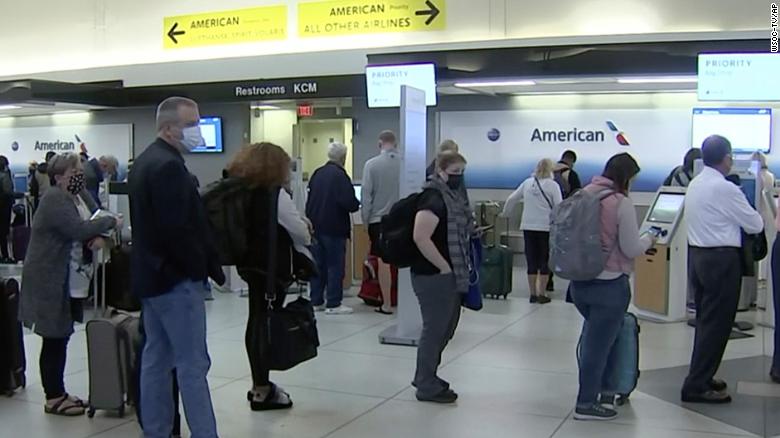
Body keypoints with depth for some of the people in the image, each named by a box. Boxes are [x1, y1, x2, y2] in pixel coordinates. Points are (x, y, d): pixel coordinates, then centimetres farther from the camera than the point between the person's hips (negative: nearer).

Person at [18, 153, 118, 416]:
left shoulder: (79, 196, 10)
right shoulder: (54, 199, -18)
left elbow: (95, 220, 10)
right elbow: (78, 229, -28)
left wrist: (99, 237, -12)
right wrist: (111, 223, -17)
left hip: (68, 275, 9)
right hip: (48, 278, -9)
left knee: (61, 336, 13)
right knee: (54, 338, -2)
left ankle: (58, 393, 23)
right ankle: (53, 398, 8)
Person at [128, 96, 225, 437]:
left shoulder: (145, 161, 13)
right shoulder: (168, 165, -19)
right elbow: (178, 229, -24)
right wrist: (207, 267, -12)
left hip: (151, 274, 10)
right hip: (175, 279, -10)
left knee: (156, 360, 14)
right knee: (193, 364, -4)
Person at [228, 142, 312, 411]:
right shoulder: (275, 194, -15)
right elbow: (301, 232, -12)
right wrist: (306, 236, 10)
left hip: (250, 263, 8)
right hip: (271, 267, -8)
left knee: (257, 321, 15)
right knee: (266, 324, -2)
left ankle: (259, 384, 26)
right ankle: (262, 391, 4)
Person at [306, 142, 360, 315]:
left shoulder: (317, 173, 7)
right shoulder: (340, 175, -16)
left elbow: (310, 198, 13)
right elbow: (349, 202, -22)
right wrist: (356, 205, 0)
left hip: (316, 227, 7)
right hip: (334, 228, -7)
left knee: (318, 264, 14)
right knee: (335, 266, 0)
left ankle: (316, 301, 19)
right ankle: (333, 304, 1)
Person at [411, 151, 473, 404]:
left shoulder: (451, 197, 14)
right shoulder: (433, 198, -17)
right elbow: (421, 238, -27)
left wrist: (456, 269, 16)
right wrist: (444, 267, -21)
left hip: (449, 276, 10)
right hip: (434, 276, -10)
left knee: (445, 327, 18)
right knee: (435, 329, -1)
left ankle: (425, 377, 32)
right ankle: (427, 387, 12)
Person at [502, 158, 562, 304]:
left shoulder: (527, 183, 8)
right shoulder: (553, 185, -4)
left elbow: (511, 199, 13)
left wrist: (505, 214, 27)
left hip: (528, 227, 4)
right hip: (546, 228, -3)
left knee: (532, 261, 9)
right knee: (545, 261, 6)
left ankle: (533, 294, 13)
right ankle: (541, 294, 5)